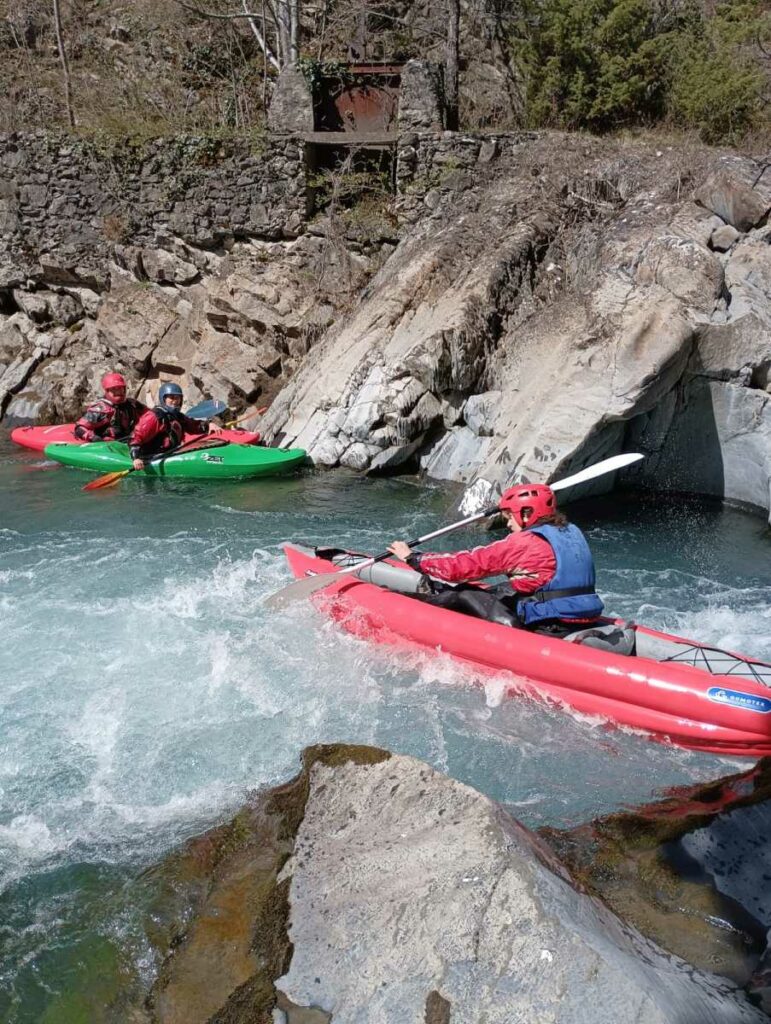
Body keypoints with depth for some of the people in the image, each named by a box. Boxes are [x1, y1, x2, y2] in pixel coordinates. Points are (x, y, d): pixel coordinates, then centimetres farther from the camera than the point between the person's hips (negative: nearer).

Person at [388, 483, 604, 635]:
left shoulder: (522, 543, -10)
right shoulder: (572, 533, 11)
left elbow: (466, 564, -5)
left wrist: (412, 558, 6)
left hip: (546, 633, -8)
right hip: (583, 625, 8)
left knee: (464, 595, 5)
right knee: (502, 592, 22)